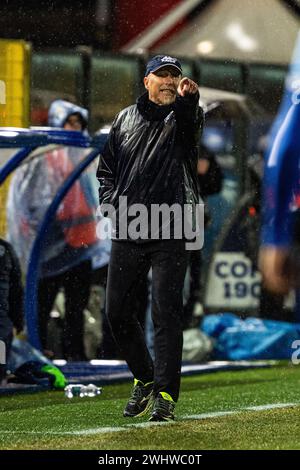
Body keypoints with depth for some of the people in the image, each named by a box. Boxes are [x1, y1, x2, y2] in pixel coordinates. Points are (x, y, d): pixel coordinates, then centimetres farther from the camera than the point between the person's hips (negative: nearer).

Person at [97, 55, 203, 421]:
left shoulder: (180, 116, 1)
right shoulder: (125, 119, 13)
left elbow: (192, 119, -25)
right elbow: (106, 169, 21)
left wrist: (189, 98, -48)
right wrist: (112, 205, 4)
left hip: (170, 233, -4)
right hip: (126, 232, 4)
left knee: (166, 313, -7)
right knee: (116, 309, 7)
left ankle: (165, 394, -1)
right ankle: (144, 379, 26)